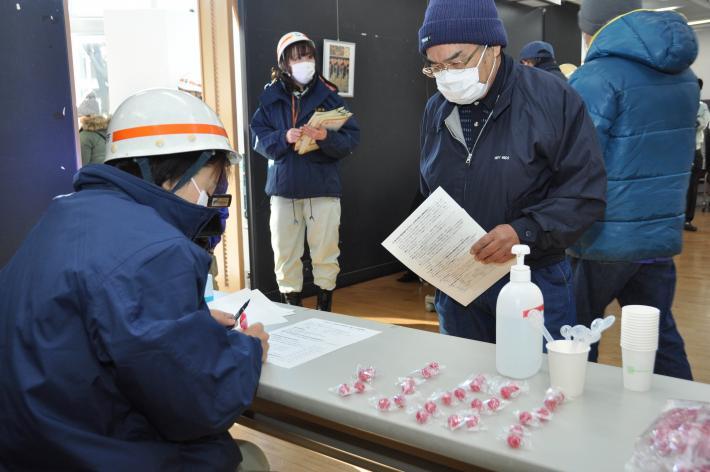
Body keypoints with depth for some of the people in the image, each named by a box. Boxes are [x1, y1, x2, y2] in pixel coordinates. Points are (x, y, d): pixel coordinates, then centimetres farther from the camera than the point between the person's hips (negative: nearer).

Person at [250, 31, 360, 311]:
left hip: (323, 188, -1)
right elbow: (258, 137, 2)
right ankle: (290, 305, 23)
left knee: (325, 252, 5)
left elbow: (351, 138, -5)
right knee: (284, 252, 6)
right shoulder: (271, 97, 5)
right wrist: (284, 138, -16)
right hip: (283, 188, 2)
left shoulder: (328, 95, 0)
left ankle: (325, 304, 23)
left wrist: (326, 137, -23)